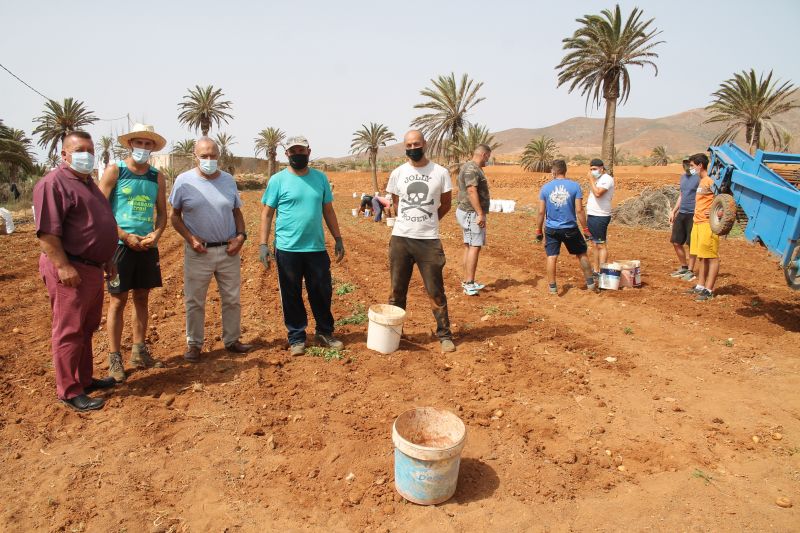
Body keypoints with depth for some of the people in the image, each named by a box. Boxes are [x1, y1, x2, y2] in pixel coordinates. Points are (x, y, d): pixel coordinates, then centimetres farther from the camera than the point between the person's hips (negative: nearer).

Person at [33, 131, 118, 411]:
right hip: (71, 270, -10)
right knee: (69, 331, -2)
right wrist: (63, 266, -24)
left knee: (87, 328, 18)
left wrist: (107, 260, 23)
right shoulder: (54, 183, -12)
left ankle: (85, 379, 31)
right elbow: (47, 231, -19)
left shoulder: (88, 183, 18)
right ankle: (69, 391, 8)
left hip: (93, 268, 10)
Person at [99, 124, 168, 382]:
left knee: (142, 298, 11)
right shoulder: (114, 171, -3)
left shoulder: (157, 177, 9)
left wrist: (156, 234, -8)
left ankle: (139, 352, 22)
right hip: (120, 245, -4)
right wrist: (126, 236, -15)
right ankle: (114, 358, 9)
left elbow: (162, 213, 12)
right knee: (118, 301, 0)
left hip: (147, 246, 4)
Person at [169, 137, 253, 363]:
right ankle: (194, 345, 22)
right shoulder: (184, 181, -4)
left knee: (232, 299, 11)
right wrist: (190, 238, -11)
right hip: (198, 252, -2)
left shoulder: (228, 180, 5)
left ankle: (232, 340, 27)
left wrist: (241, 235, -4)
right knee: (194, 302, 7)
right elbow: (174, 215, 2)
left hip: (229, 250, 3)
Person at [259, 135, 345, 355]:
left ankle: (325, 333, 28)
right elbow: (267, 213, -1)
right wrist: (263, 244, -9)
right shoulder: (278, 180, -2)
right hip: (287, 249, -2)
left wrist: (338, 239, 9)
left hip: (317, 248, 3)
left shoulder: (320, 178, 8)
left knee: (323, 293, 10)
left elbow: (328, 211, 13)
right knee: (291, 296, 7)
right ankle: (296, 338, 21)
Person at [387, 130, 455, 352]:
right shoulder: (397, 174, 4)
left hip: (429, 240, -2)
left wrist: (427, 222, 10)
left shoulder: (440, 173, -1)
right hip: (400, 238, 2)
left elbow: (445, 204, 10)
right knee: (397, 291, 10)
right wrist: (412, 221, 12)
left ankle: (444, 335, 18)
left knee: (436, 292, 4)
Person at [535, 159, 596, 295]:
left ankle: (552, 287, 8)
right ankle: (590, 282, 25)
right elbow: (579, 210, -9)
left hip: (551, 229, 0)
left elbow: (541, 212, -1)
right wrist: (586, 229, -1)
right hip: (570, 228, 0)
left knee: (551, 257, 6)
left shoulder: (545, 187, -3)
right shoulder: (574, 186, -6)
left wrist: (538, 230, 8)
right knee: (581, 254, 16)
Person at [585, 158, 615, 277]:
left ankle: (602, 272, -5)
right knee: (595, 245, 13)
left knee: (601, 245, -7)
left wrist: (591, 180, -17)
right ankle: (595, 270, 19)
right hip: (592, 216, 10)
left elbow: (597, 193, -25)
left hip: (600, 217, -10)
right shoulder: (597, 179, 17)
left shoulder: (607, 179, -11)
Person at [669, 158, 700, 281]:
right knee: (676, 242, 10)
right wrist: (673, 211, 18)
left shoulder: (698, 177, -11)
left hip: (692, 215, -7)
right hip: (681, 214, 8)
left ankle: (690, 271, 11)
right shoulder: (683, 177, 13)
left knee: (691, 244, 0)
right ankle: (683, 267, 26)